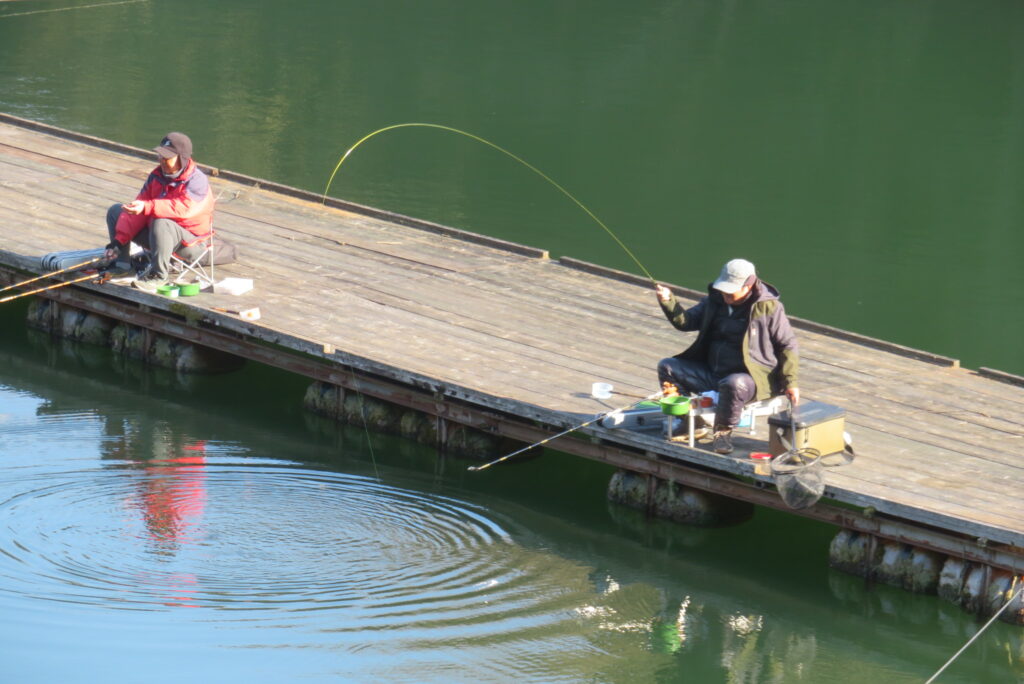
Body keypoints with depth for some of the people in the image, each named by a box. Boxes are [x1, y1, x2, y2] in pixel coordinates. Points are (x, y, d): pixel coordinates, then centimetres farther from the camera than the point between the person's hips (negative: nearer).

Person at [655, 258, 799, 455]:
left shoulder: (769, 308, -8)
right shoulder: (715, 301, 8)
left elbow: (787, 346, -3)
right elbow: (686, 321, 11)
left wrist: (790, 382, -10)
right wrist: (668, 302, -8)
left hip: (753, 376, -7)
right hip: (711, 372, 7)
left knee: (734, 384, -42)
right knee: (667, 367, -2)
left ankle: (723, 432, -17)